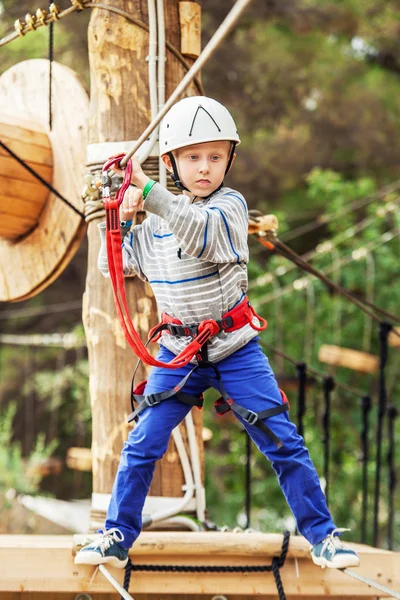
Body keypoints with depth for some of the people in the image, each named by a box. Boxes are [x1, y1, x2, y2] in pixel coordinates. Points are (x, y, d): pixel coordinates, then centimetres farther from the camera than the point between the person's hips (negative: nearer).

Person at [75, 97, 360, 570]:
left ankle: (322, 536, 9)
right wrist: (121, 219, -5)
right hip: (177, 352, 3)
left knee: (284, 445, -2)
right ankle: (117, 538, 12)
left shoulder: (230, 205, -10)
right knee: (142, 445, -1)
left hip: (235, 349, -3)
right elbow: (114, 266, 12)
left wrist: (147, 189, -43)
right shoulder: (156, 220, 4)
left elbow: (201, 233, -33)